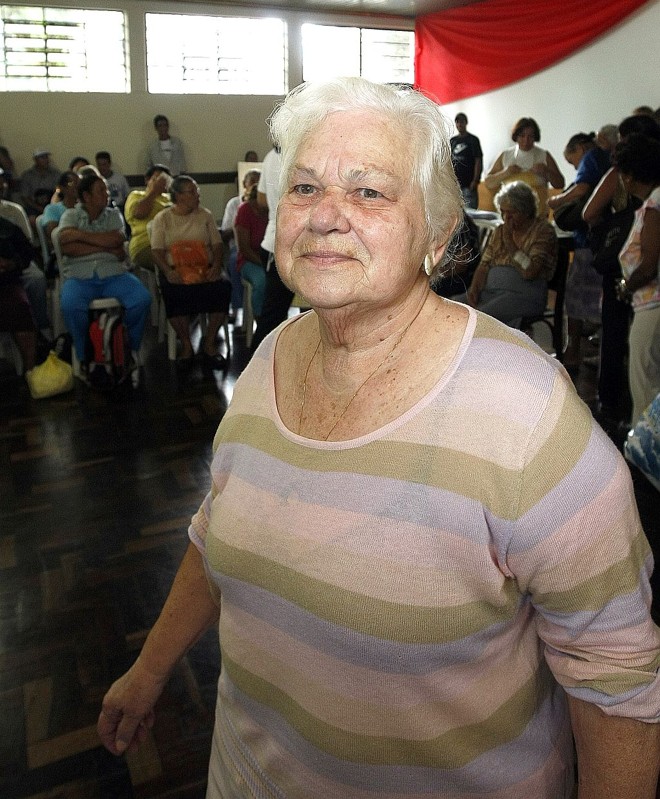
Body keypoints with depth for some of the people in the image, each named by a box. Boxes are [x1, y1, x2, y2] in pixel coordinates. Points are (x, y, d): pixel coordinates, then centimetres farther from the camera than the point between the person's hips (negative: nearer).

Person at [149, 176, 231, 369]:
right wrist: (168, 271, -19)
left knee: (223, 286, -30)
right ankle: (186, 344, -16)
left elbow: (217, 244, 10)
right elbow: (157, 251, 0)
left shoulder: (205, 215, 15)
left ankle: (209, 342, -17)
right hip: (175, 270, -2)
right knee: (174, 292, -35)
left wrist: (216, 266, -10)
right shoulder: (162, 219, 8)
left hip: (205, 268, 2)